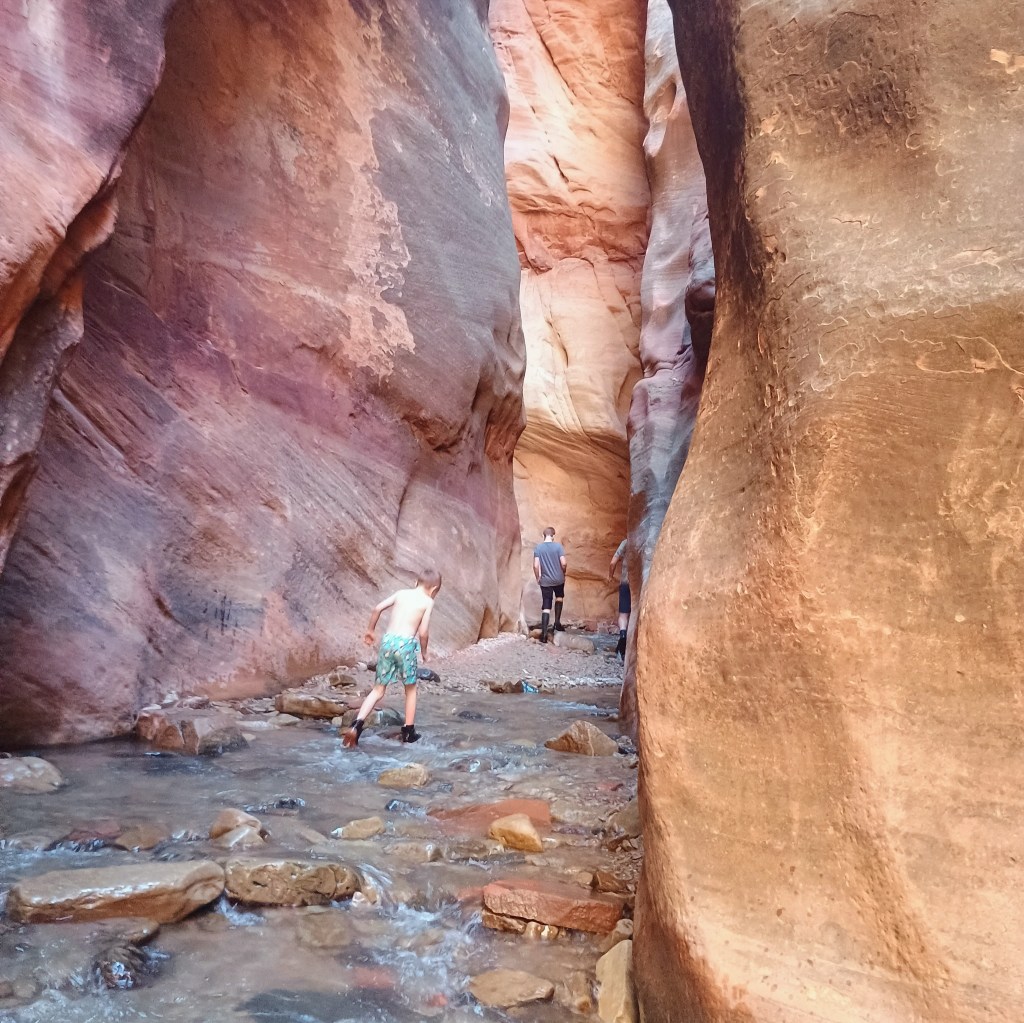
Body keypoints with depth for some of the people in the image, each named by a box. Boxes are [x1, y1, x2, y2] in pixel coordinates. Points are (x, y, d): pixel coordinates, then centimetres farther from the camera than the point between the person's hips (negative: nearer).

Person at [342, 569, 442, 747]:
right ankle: (408, 731, 23)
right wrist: (424, 651, 14)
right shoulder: (428, 601, 4)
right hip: (406, 643, -4)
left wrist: (370, 630, 21)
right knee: (411, 688, 17)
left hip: (388, 640, 4)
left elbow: (378, 609, 7)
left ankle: (357, 724, -3)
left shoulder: (401, 593, 16)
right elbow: (423, 632, -4)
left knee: (378, 689, 13)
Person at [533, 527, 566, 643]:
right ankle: (557, 622, 23)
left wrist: (538, 578, 5)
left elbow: (536, 565, -10)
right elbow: (563, 563, -11)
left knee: (546, 607, 2)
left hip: (545, 581, 0)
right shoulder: (558, 546, -7)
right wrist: (563, 573, 7)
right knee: (559, 597, 29)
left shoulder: (538, 547, -5)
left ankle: (544, 633, -5)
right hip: (558, 579, 0)